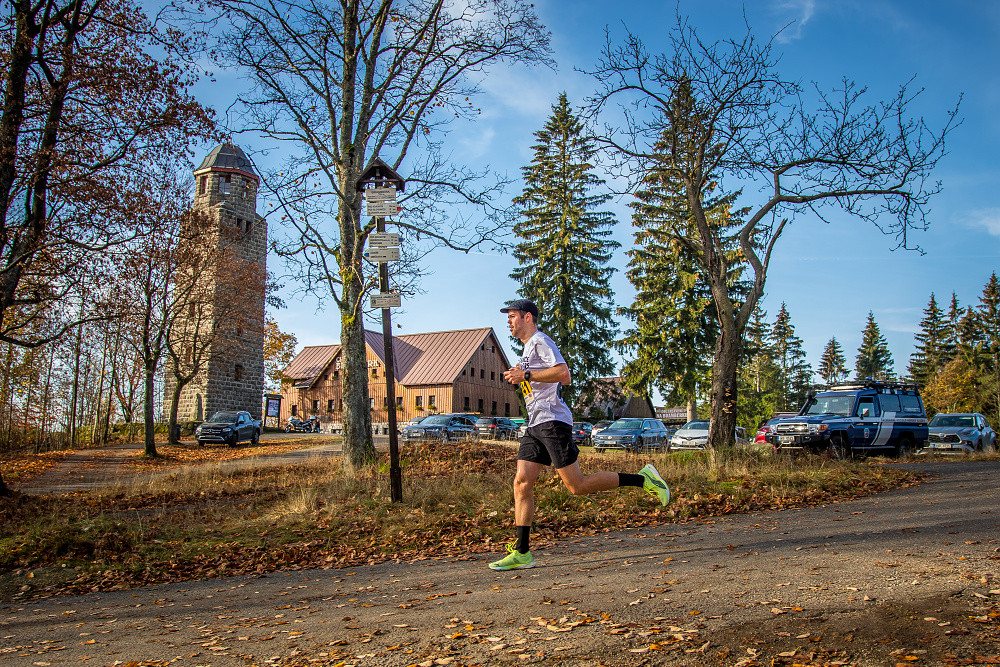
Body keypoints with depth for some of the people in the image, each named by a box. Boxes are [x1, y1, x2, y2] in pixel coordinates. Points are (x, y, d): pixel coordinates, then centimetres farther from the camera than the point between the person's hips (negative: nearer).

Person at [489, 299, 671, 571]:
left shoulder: (540, 341, -5)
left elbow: (562, 372, -20)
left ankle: (643, 479, 1)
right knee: (521, 483, 0)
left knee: (577, 486, -10)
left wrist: (526, 375, -17)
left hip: (552, 421, -10)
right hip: (535, 426, 10)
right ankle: (522, 553, 2)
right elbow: (565, 380, 31)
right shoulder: (528, 348, 25)